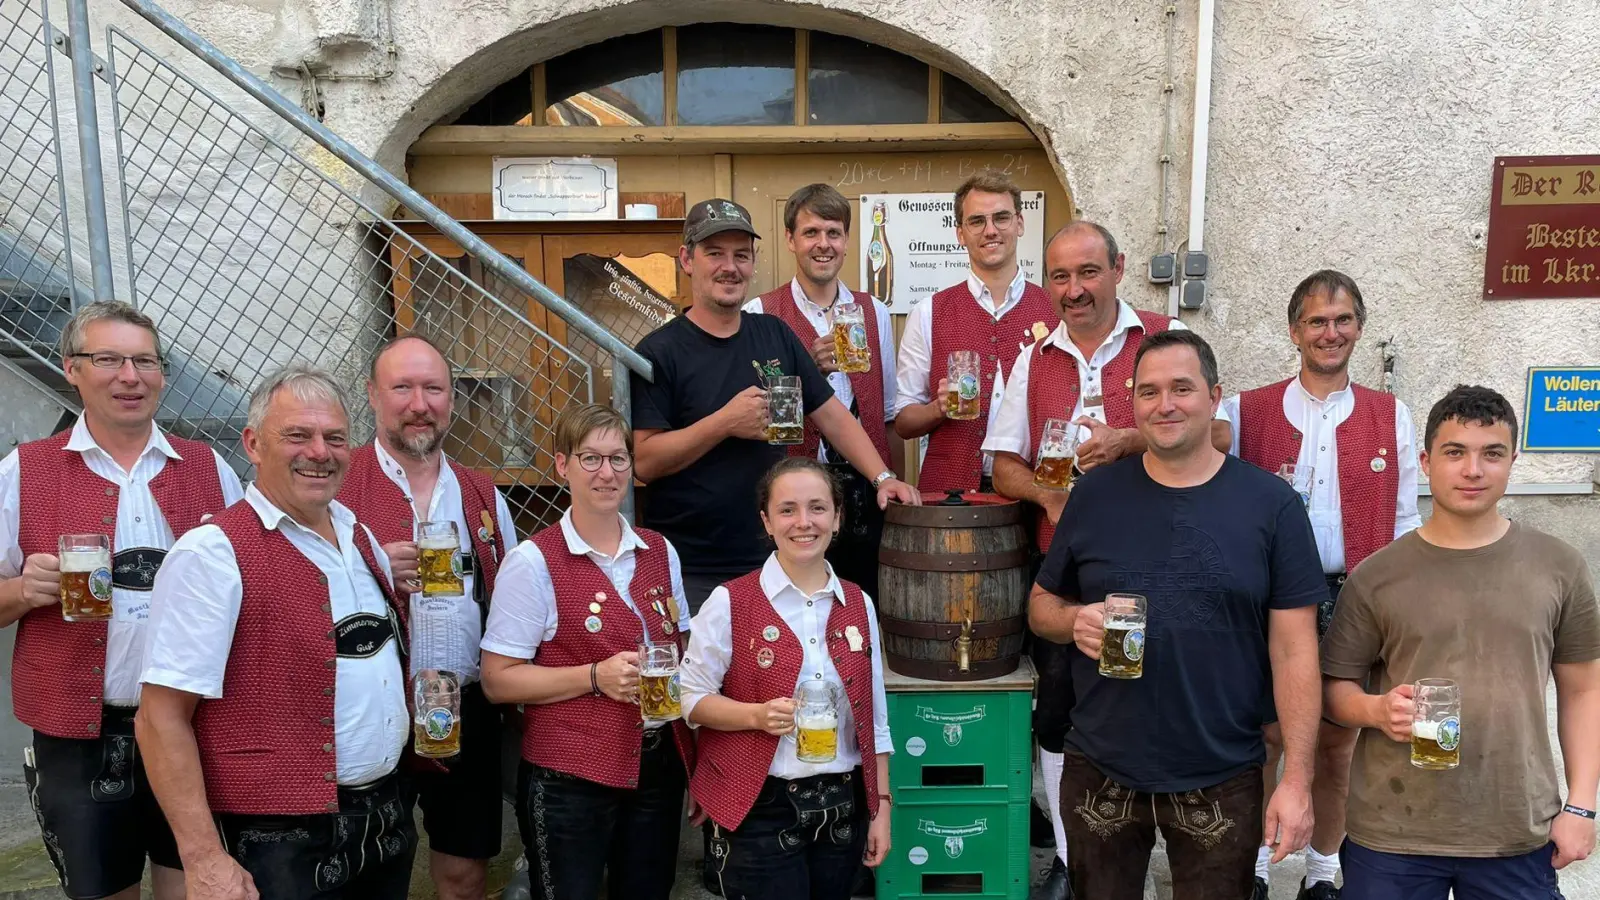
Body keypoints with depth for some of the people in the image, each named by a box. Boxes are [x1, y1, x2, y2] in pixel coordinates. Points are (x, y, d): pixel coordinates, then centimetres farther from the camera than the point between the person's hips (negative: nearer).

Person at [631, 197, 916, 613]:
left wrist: (882, 477, -3)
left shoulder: (774, 335, 9)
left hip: (772, 561, 4)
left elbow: (831, 414, 9)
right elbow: (644, 461, -14)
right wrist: (726, 422, -20)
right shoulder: (660, 352, -7)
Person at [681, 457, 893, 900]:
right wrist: (757, 715, -21)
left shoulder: (858, 605, 5)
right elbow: (691, 698, -5)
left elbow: (873, 718, 10)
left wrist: (881, 806, 8)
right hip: (759, 811, -4)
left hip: (843, 807, 4)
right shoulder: (731, 602, -9)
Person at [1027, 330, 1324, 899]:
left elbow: (1294, 649, -4)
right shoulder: (1094, 494, 1)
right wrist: (1075, 621, -13)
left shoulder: (1272, 505, -4)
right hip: (1099, 775, 2)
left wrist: (1297, 779, -8)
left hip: (1222, 783, -1)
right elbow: (1041, 606, 9)